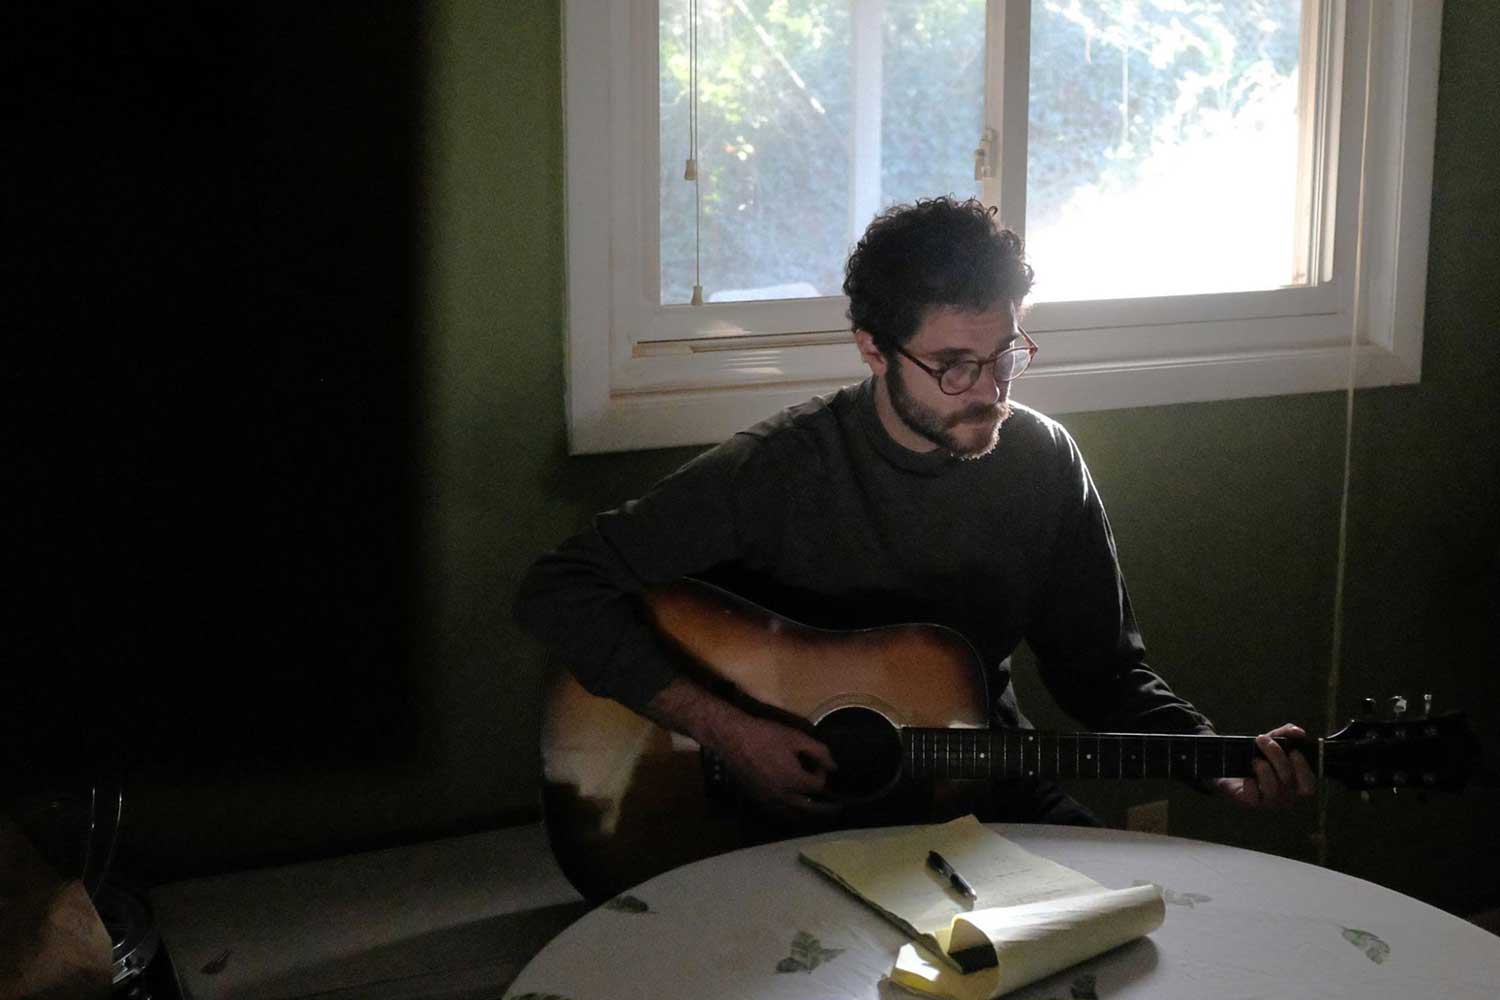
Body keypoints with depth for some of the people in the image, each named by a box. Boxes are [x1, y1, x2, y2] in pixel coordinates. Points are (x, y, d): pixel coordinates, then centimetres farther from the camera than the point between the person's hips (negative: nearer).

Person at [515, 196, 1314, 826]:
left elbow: (1102, 671, 7)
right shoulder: (777, 470, -16)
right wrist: (725, 729, -23)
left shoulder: (1045, 462, -2)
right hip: (796, 812, -4)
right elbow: (559, 591, -16)